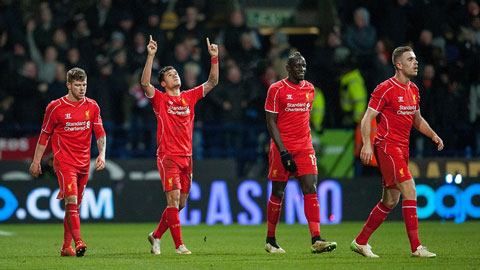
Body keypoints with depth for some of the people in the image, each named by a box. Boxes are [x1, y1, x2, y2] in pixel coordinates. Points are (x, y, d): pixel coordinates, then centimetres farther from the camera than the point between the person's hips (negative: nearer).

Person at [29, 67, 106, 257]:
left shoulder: (92, 107, 7)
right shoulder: (55, 107, -4)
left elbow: (100, 133, 9)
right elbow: (45, 135, 5)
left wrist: (102, 154, -7)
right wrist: (36, 161, 6)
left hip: (84, 163, 4)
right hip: (64, 161, -4)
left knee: (74, 204, 8)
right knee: (71, 200, -19)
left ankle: (66, 247, 15)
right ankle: (78, 242, -28)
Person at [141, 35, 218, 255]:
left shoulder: (190, 97, 12)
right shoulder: (160, 99, -1)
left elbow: (212, 82, 12)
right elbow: (145, 83, -18)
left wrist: (214, 58, 1)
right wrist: (151, 56, -24)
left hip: (186, 156, 5)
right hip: (168, 156, -5)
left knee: (180, 203, 9)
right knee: (173, 199, -14)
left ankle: (156, 235, 27)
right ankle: (179, 245, -12)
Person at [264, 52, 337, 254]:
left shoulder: (309, 89, 10)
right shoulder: (277, 89, -6)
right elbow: (271, 122, -8)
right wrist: (283, 151, -15)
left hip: (304, 148, 4)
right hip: (282, 148, -4)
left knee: (310, 190, -10)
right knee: (278, 193, 4)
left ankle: (316, 240, -17)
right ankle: (270, 240, 17)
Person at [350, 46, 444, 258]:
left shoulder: (413, 90, 14)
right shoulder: (386, 89, -11)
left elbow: (417, 119, 26)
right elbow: (367, 118, -12)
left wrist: (433, 135, 10)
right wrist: (367, 144, -25)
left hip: (402, 149, 9)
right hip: (387, 146, -9)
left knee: (390, 201, 10)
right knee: (410, 191, -17)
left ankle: (360, 242, 21)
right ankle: (416, 247, -16)